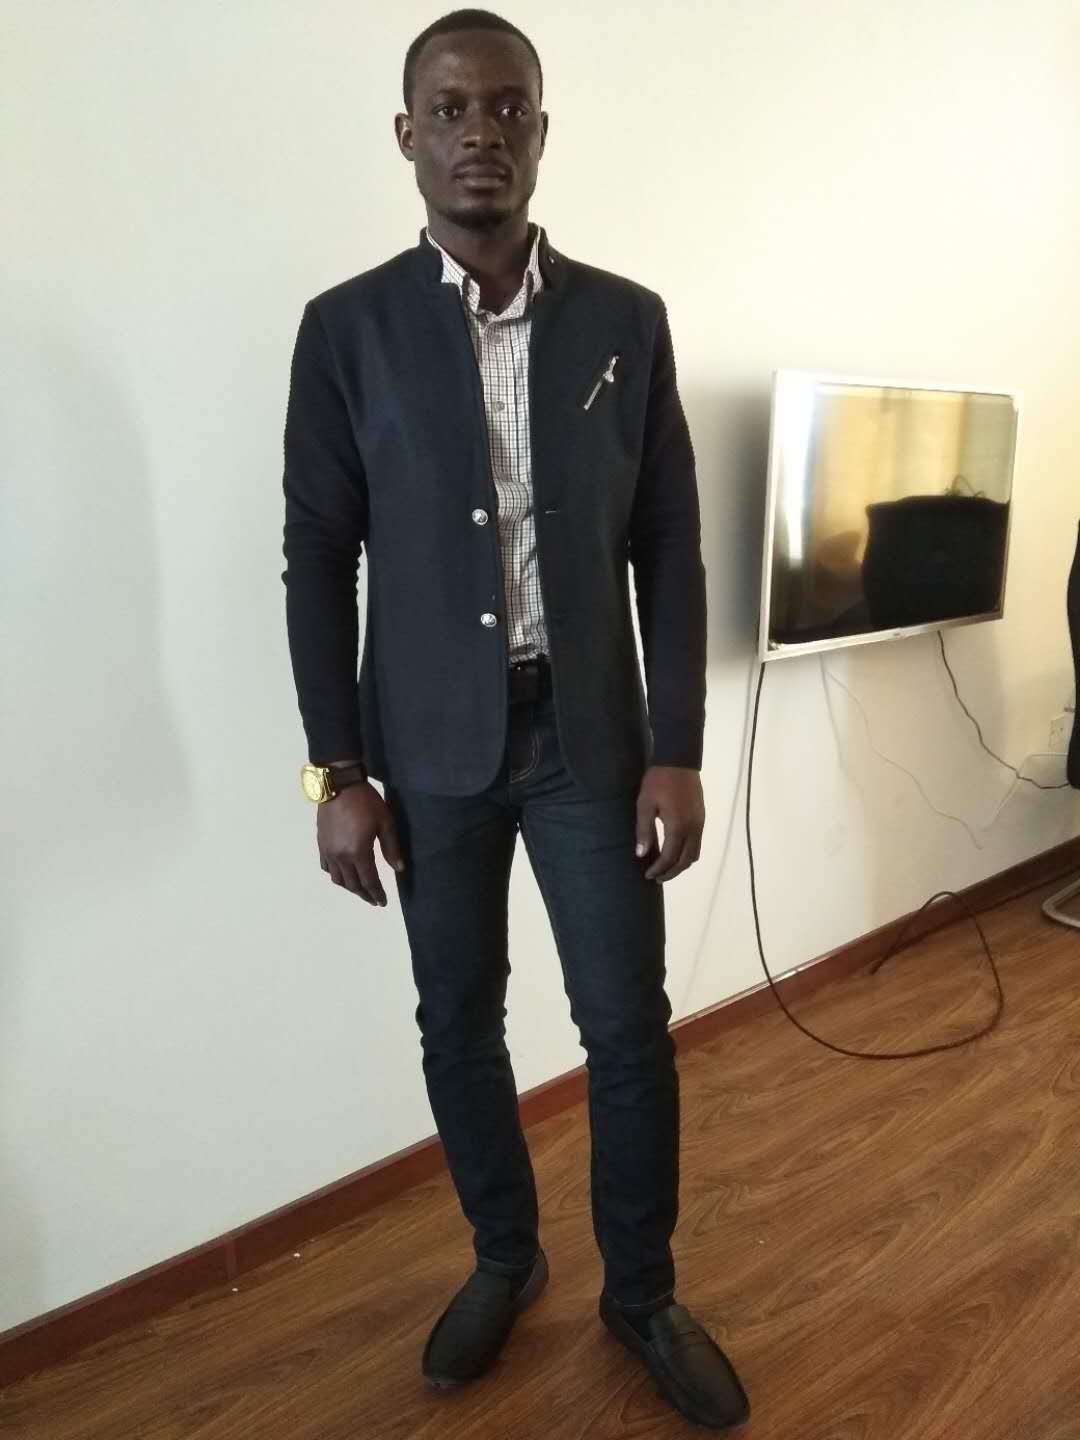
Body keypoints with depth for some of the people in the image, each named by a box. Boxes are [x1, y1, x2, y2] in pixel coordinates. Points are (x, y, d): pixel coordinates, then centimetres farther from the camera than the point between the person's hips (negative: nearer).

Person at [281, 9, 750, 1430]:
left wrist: (677, 753, -4)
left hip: (590, 735, 1)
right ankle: (504, 1258, 39)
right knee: (458, 1021, 13)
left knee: (630, 1027, 7)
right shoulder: (347, 329, -2)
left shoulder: (627, 321, 1)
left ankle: (643, 1293, 33)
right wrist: (338, 772, -5)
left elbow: (670, 552, 1)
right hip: (432, 744, 0)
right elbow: (318, 563, -1)